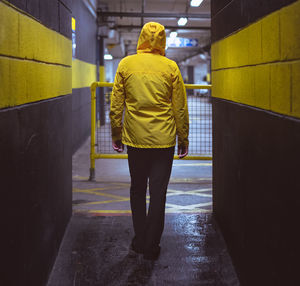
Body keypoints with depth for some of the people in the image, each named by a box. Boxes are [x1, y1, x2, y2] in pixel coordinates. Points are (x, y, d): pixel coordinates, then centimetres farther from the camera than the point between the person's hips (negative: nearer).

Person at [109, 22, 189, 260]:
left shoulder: (126, 64, -1)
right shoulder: (170, 67, -4)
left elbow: (116, 105, 2)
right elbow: (180, 108, -1)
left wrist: (116, 135, 12)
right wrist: (183, 139, 9)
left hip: (135, 138, 2)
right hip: (164, 139, -1)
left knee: (137, 189, 17)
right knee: (158, 192, 6)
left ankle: (139, 240, 24)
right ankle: (151, 247, 13)